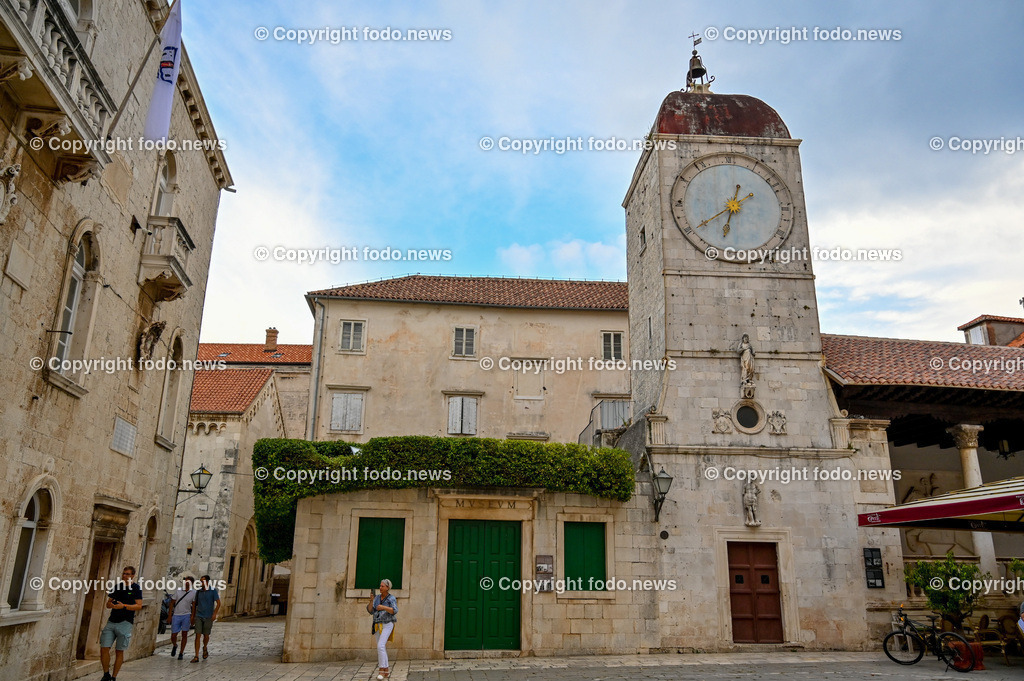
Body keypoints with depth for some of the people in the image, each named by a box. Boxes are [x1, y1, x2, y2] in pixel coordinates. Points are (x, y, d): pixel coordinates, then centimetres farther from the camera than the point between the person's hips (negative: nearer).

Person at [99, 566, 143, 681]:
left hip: (125, 623, -4)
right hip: (112, 621, 4)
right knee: (104, 648, -2)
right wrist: (111, 605, -9)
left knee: (120, 651, 1)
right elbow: (108, 603, 15)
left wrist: (124, 606, -20)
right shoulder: (117, 586, 12)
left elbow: (139, 606, -8)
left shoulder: (136, 588, -2)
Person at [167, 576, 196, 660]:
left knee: (184, 634, -1)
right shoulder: (178, 591, 4)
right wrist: (169, 615, 2)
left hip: (186, 615, -1)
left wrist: (192, 617, -6)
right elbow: (172, 603, 6)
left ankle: (181, 653, 11)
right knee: (173, 635, 4)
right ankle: (174, 646, 36)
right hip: (176, 615, 1)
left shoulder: (193, 593, 0)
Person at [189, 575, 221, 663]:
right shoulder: (198, 591, 6)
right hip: (199, 616, 2)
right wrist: (192, 616, 14)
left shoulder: (213, 591, -5)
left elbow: (218, 603, -7)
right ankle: (196, 656, -7)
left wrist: (215, 614, -17)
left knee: (206, 635, 8)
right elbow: (194, 604, 16)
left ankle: (204, 649, 37)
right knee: (197, 635, -6)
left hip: (208, 617, -2)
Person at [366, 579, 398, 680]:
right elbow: (370, 611, 3)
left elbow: (395, 611, -18)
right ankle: (386, 671, 18)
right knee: (382, 648, 7)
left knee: (380, 646, -20)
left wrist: (383, 607, -28)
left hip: (387, 625, -6)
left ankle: (382, 670, -14)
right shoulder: (377, 598, 10)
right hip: (378, 625, 6)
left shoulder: (391, 598, -6)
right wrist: (371, 600, -13)